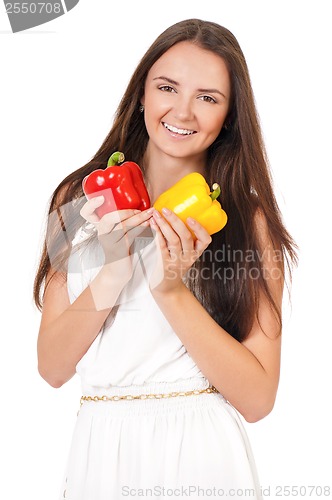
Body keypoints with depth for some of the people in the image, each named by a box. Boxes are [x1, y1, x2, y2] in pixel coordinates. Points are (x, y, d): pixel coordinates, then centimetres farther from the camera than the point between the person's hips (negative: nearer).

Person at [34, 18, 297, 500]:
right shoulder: (82, 198, -3)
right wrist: (110, 274, -20)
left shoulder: (250, 219, -7)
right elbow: (52, 367, -5)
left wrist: (172, 290, -22)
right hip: (100, 451, 2)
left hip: (203, 457, -1)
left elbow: (257, 399, -12)